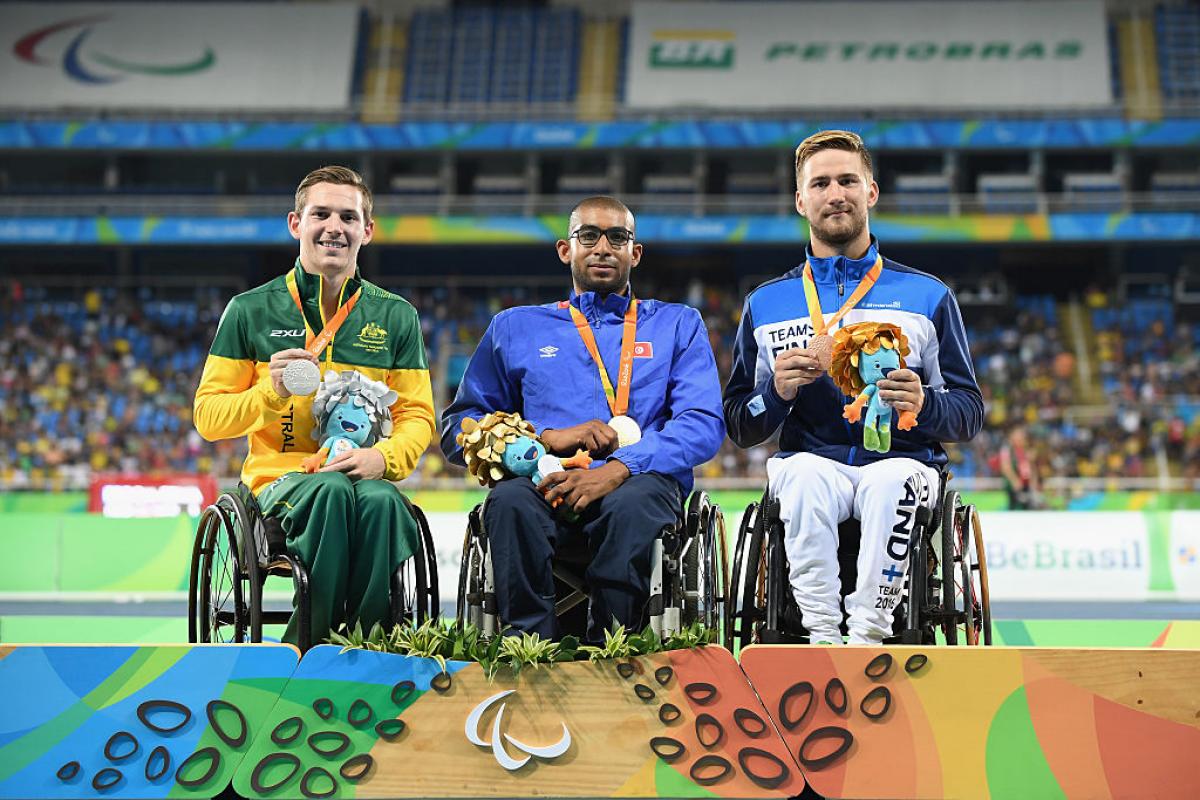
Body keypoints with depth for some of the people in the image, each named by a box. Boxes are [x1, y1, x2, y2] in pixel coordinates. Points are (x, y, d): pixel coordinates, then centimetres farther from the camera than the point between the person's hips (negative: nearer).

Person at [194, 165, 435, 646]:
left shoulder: (396, 317, 12)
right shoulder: (250, 311, 6)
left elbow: (417, 416, 11)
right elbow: (208, 417, 6)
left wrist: (383, 457, -12)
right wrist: (271, 393, -13)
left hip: (365, 477, 2)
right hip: (279, 478, -1)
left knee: (381, 500, -34)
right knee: (332, 490, -36)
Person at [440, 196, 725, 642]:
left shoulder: (677, 325, 20)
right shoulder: (515, 328, 23)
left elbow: (704, 424, 4)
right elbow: (457, 429, 15)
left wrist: (619, 468, -14)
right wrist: (547, 437, -4)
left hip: (638, 484, -1)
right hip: (545, 483, 1)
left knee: (631, 504, -38)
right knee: (510, 500, -35)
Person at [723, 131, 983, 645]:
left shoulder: (927, 295, 13)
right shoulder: (765, 304, 16)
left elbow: (970, 414, 9)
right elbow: (740, 428, 12)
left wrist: (925, 403, -15)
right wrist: (778, 392, -10)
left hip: (902, 463, 0)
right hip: (810, 463, 1)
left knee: (891, 478, -36)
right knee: (805, 472, -35)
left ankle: (869, 633, -33)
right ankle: (822, 636, -33)